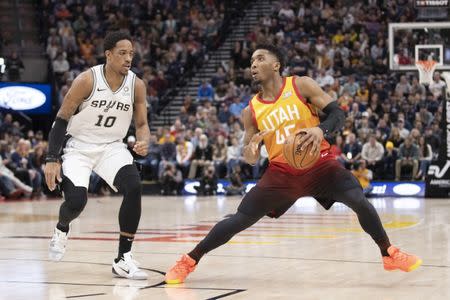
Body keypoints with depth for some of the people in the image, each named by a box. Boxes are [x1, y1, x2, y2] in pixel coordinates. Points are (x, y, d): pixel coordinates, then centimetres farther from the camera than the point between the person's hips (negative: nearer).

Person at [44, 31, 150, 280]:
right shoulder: (87, 80, -18)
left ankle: (123, 259, -12)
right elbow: (61, 119, -12)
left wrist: (143, 142, -20)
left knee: (134, 188, -23)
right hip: (78, 146, -3)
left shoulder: (136, 85, -7)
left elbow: (141, 123, 4)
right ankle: (62, 229, 20)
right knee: (76, 201, -22)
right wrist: (52, 159, -17)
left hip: (112, 147, 3)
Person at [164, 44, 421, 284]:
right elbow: (251, 159, 8)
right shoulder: (252, 110, 4)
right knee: (240, 218, -4)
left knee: (359, 202, -22)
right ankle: (189, 261, 9)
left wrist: (321, 129, -31)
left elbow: (338, 114, -9)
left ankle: (389, 254, -1)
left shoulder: (302, 85, -5)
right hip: (281, 173, 2)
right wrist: (251, 149, -17)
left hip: (319, 163, -2)